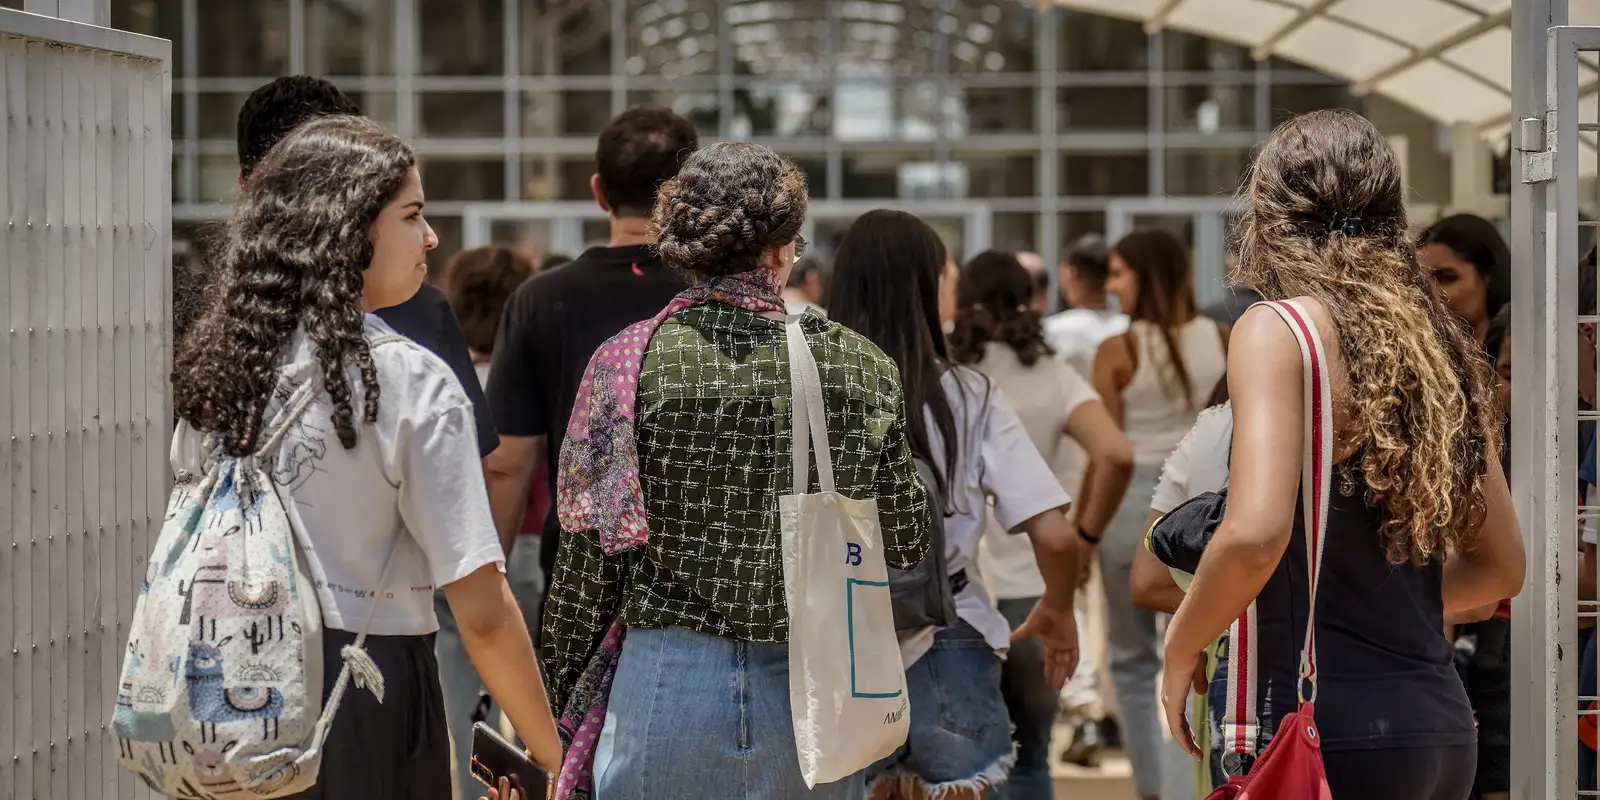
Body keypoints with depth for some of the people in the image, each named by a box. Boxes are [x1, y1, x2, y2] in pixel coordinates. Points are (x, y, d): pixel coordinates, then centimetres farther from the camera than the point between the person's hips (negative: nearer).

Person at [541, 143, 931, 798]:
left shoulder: (629, 360, -6)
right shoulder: (860, 366, -3)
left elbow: (591, 554, -3)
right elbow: (906, 545, 5)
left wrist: (560, 691, 8)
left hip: (670, 680, -1)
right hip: (817, 689, 1)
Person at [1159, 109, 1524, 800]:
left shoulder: (1277, 330, -7)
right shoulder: (1439, 346, 14)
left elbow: (1255, 534, -21)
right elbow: (1500, 564, 19)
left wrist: (1179, 653, -5)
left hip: (1333, 732, -7)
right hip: (1444, 731, 8)